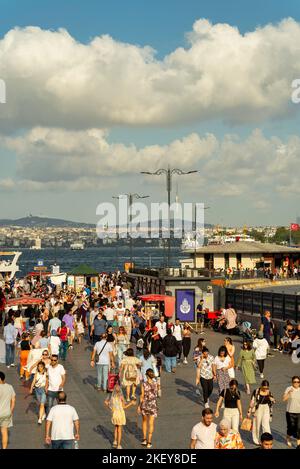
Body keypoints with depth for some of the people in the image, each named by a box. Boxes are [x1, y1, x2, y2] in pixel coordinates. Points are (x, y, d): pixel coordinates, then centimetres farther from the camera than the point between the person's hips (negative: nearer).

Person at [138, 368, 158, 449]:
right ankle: (149, 442, 11)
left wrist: (139, 406, 3)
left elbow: (142, 396, -9)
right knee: (151, 424, 9)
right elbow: (156, 394, 3)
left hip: (145, 404, 0)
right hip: (153, 405, 0)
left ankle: (144, 439, 22)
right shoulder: (155, 383, -12)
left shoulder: (144, 384, -15)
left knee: (144, 421, 23)